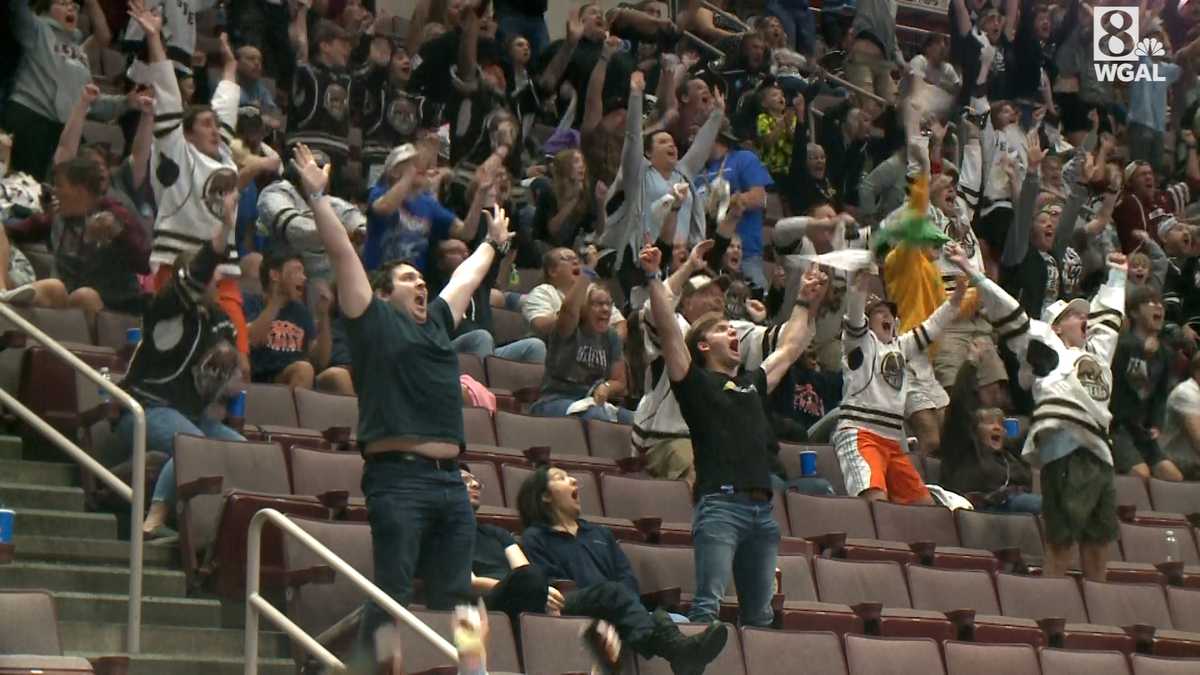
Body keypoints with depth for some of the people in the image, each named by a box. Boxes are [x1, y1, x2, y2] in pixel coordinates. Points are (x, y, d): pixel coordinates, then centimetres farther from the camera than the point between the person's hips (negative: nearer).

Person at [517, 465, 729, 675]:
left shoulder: (600, 534, 35)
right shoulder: (534, 539, 18)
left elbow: (628, 579, 19)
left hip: (612, 607, 5)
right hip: (570, 609, -5)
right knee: (611, 591, -37)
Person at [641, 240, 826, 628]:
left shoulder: (753, 384, 26)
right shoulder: (695, 382, 8)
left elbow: (790, 347, 40)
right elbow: (668, 330, -2)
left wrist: (804, 303, 46)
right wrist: (654, 278, -8)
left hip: (762, 510, 7)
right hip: (720, 505, -7)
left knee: (760, 616, 6)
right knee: (708, 603, -16)